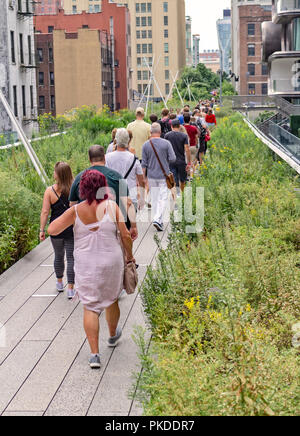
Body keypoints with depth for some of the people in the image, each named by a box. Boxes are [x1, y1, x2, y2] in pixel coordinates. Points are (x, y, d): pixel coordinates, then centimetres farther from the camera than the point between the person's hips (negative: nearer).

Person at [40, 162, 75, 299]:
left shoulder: (50, 191, -9)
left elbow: (45, 212, -9)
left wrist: (42, 230, -2)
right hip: (72, 229, 0)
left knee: (58, 256, 20)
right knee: (71, 257, 4)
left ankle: (59, 283, 35)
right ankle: (70, 289, 0)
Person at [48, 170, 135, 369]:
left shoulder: (76, 211, -9)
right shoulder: (112, 207, -9)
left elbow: (52, 229, -9)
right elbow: (126, 235, -8)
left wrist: (64, 216, 8)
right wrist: (129, 255, 9)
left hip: (86, 265, -1)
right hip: (111, 261, 1)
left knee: (90, 308, 5)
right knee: (111, 300, 23)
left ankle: (94, 354, 0)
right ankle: (113, 335, 47)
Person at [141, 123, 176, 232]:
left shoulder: (146, 145, -2)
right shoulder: (166, 143, -8)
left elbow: (144, 163, 0)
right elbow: (173, 158, -10)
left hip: (151, 176, 2)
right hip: (164, 175, -2)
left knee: (154, 199, 12)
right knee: (163, 198, 0)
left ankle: (159, 222, 18)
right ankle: (157, 219, -15)